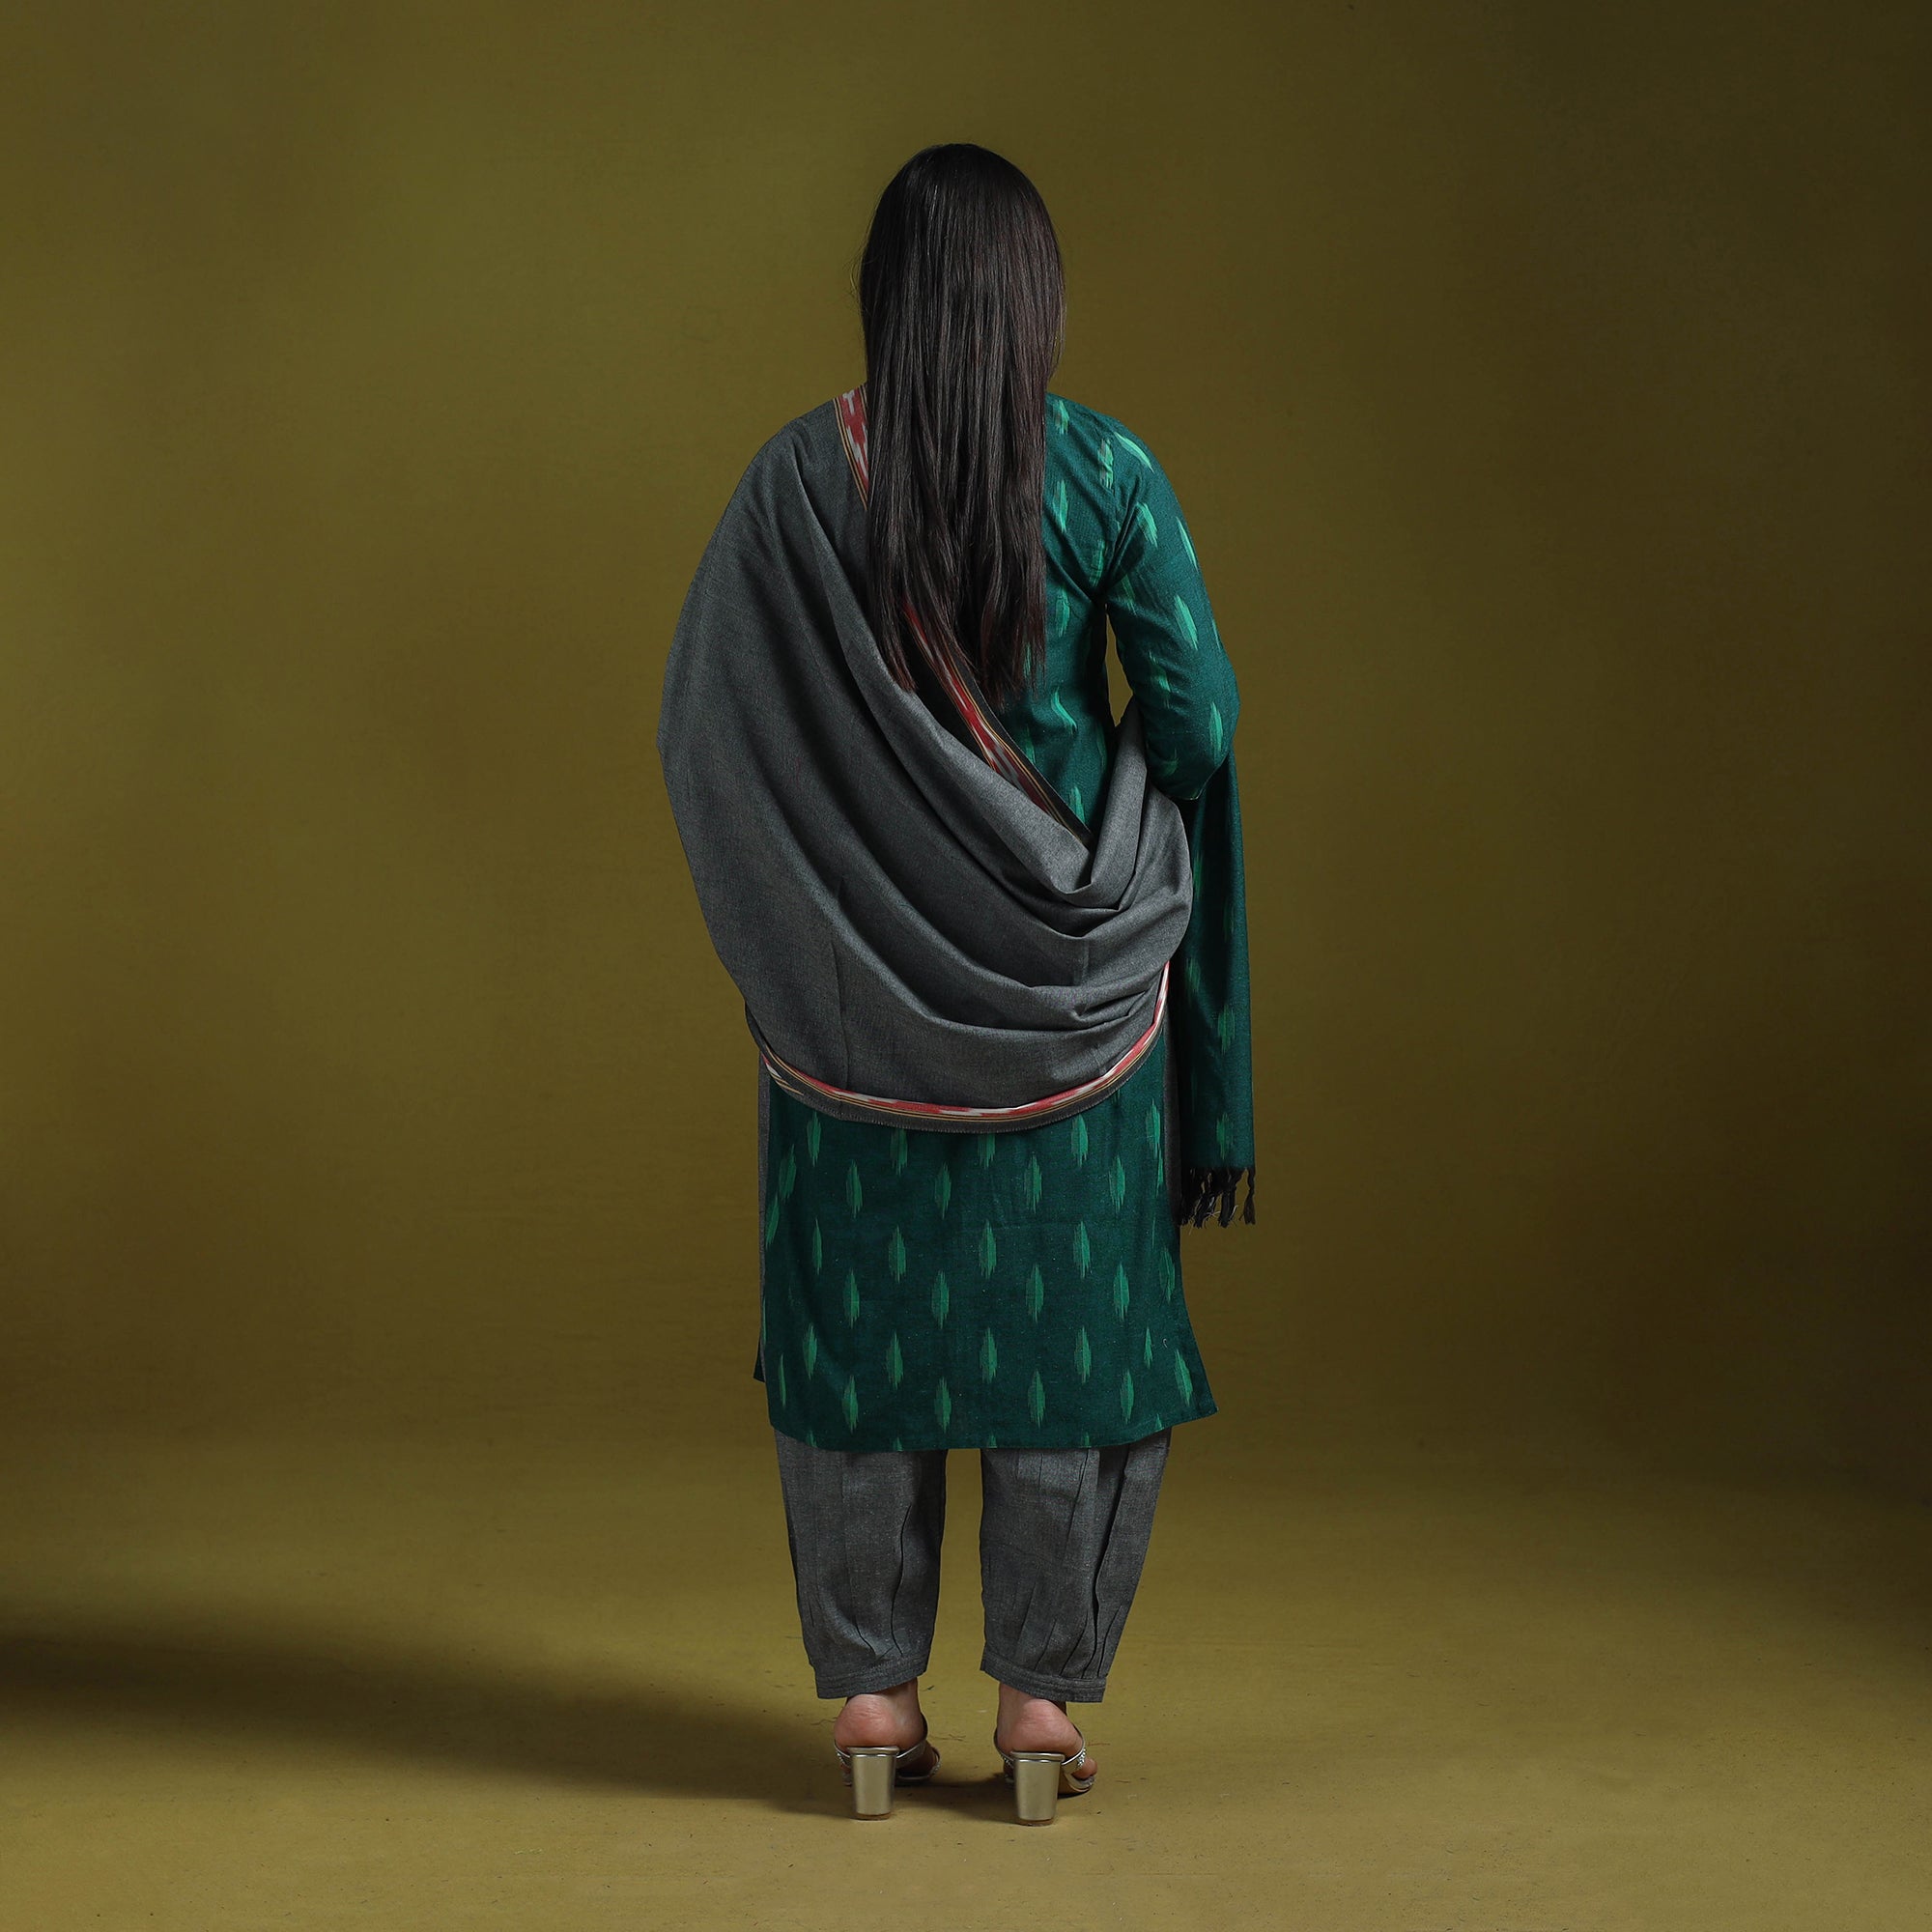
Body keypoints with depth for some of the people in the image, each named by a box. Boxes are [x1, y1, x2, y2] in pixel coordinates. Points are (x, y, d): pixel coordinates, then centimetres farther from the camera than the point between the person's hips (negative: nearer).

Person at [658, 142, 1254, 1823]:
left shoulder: (801, 477, -7)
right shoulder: (1105, 472, -8)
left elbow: (699, 720, -3)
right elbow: (1198, 720, -7)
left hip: (853, 981, 1)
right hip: (1064, 971, -1)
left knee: (859, 1308, 11)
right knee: (1065, 1306, 9)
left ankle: (872, 1698, 16)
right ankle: (1044, 1700, 13)